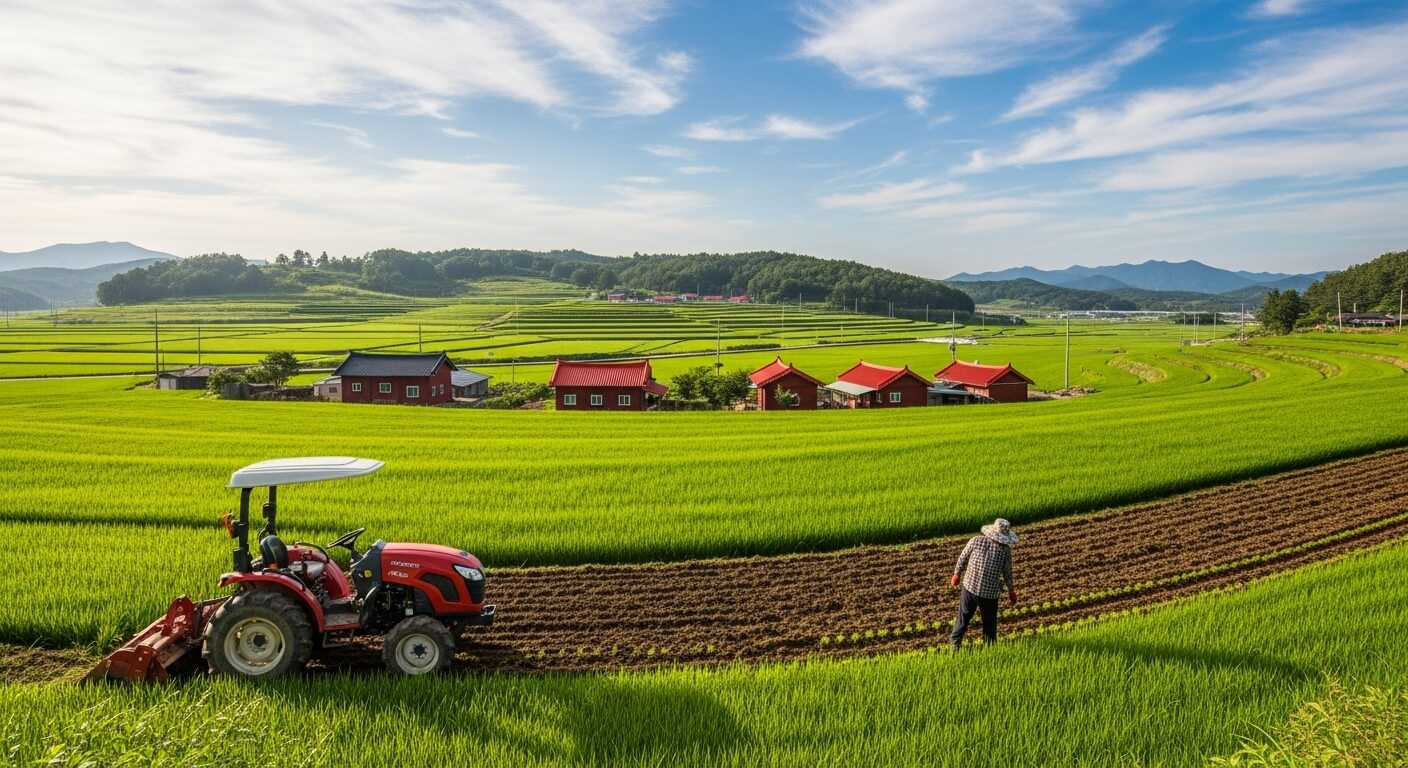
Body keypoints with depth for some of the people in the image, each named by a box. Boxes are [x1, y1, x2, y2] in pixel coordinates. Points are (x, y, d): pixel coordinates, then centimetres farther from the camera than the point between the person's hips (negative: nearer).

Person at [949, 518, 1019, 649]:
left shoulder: (976, 541, -9)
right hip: (990, 593, -1)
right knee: (989, 623, 19)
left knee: (963, 617, 19)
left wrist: (957, 574, 18)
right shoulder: (1005, 550, -10)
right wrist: (1011, 589, 18)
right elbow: (1007, 572, 0)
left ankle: (955, 644, 31)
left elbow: (963, 558, 1)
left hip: (970, 587, 1)